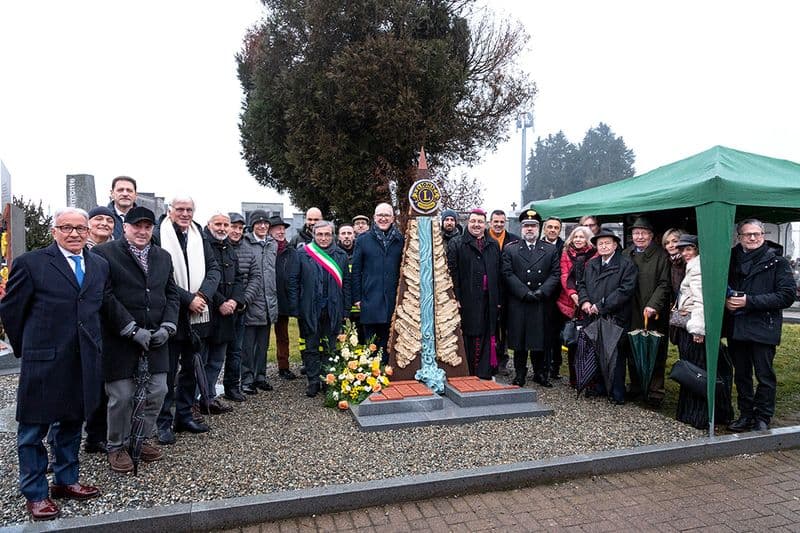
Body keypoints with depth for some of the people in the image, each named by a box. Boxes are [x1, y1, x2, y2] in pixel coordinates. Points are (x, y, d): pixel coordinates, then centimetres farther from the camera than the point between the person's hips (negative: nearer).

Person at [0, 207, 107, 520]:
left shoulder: (100, 266, 8)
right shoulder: (30, 263, -6)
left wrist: (93, 342, 9)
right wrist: (26, 348, 4)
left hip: (85, 362, 5)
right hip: (43, 362, -4)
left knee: (72, 423, 16)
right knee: (33, 429, 8)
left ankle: (65, 481, 32)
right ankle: (35, 494, 23)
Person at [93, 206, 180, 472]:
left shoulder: (163, 257, 13)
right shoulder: (105, 253, -5)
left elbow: (172, 295, 13)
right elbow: (106, 298, -13)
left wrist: (167, 326, -2)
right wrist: (133, 330, -16)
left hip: (155, 340, 5)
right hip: (119, 341, -5)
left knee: (157, 391, 7)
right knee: (122, 396, 2)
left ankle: (142, 438, 29)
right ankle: (117, 447, 23)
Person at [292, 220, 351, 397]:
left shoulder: (341, 256, 5)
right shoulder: (303, 255, 1)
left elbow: (346, 283, 6)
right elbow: (294, 282, 1)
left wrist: (345, 310, 2)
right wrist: (295, 308, -6)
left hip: (333, 311, 1)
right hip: (309, 311, -1)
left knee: (330, 348, 9)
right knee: (311, 347, 7)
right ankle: (313, 382, 16)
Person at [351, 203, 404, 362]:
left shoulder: (400, 240, 7)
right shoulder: (363, 240, 5)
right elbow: (356, 270, 4)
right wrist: (357, 298, -1)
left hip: (393, 300, 1)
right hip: (370, 300, -1)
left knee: (388, 343, 8)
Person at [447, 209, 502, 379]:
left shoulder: (494, 245, 14)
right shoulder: (456, 243, 2)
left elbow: (498, 274, 12)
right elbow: (452, 273, -5)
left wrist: (499, 299, 7)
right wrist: (455, 298, -13)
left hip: (488, 300, 4)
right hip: (467, 300, -3)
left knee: (486, 335, 7)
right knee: (468, 336, 0)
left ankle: (485, 372, 17)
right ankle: (467, 373, 11)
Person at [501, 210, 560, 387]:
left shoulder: (550, 250, 10)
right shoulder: (510, 249, 5)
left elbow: (555, 274, 4)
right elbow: (508, 274, -3)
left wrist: (542, 291, -11)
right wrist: (525, 293, -12)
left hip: (543, 304, 1)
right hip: (518, 304, -1)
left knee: (541, 339, 7)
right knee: (519, 339, 3)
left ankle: (540, 373, 20)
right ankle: (520, 374, 14)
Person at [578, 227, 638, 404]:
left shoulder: (626, 264, -3)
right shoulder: (590, 264, 17)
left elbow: (625, 290, -11)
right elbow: (582, 284, 20)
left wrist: (600, 305, -13)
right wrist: (585, 301, -1)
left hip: (615, 318, -5)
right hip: (593, 317, 5)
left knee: (615, 356, -2)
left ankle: (617, 394, 8)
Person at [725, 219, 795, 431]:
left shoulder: (777, 262, -2)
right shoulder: (731, 260, 10)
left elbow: (787, 295, -10)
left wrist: (750, 301, -17)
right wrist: (725, 300, -2)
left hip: (763, 328, -4)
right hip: (736, 328, 4)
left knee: (765, 376, 2)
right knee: (741, 374, 13)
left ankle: (763, 418, 15)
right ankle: (746, 414, 25)